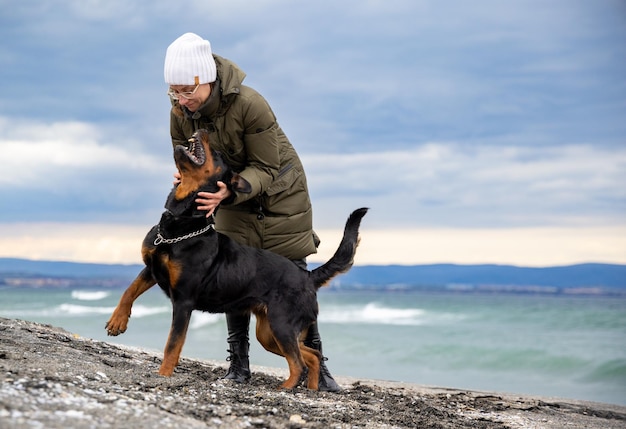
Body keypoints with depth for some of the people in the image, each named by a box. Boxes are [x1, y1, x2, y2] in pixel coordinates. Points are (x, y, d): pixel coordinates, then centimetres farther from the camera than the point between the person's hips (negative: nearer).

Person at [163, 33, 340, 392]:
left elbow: (265, 170, -26)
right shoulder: (180, 115, -16)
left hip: (279, 192, -4)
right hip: (233, 201, 4)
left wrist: (228, 192, -43)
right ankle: (239, 365, 6)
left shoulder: (250, 105, -32)